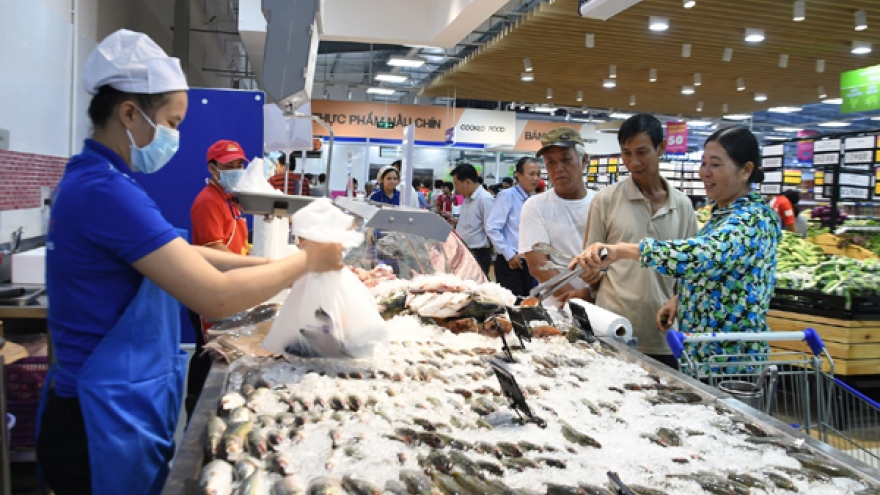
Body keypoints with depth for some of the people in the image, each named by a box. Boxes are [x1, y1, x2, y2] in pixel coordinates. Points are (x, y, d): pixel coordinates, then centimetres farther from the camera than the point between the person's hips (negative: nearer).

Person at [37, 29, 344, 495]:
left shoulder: (89, 180, 7)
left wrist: (269, 263, 2)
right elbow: (216, 297, -29)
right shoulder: (106, 191, -25)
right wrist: (306, 260, -15)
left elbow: (179, 255, 12)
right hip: (108, 420, -9)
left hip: (114, 407, 9)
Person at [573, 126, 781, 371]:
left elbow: (706, 253, -40)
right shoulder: (723, 213, 9)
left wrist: (621, 250, -48)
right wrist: (680, 298, 2)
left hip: (731, 360, -8)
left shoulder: (754, 219, -20)